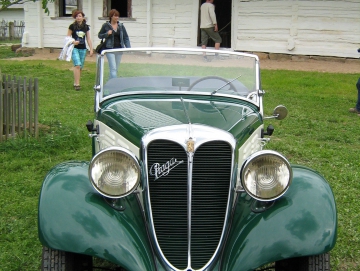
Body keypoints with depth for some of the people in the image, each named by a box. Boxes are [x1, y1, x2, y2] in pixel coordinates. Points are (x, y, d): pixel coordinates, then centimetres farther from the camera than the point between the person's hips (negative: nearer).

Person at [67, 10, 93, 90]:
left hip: (83, 49, 4)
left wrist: (91, 49, 6)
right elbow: (68, 37, 4)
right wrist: (73, 42, -16)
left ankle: (75, 83, 18)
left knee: (80, 67, 6)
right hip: (74, 48, -4)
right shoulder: (72, 26, -1)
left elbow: (88, 39, 12)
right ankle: (77, 84, -15)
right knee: (77, 65, -17)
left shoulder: (86, 27, 8)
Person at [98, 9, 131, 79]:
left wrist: (128, 47, -1)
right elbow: (99, 35, 6)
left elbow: (126, 37, 10)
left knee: (116, 69, 9)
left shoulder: (121, 26, 8)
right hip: (110, 49, -4)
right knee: (113, 68, -12)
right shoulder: (106, 25, -1)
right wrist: (107, 34, -13)